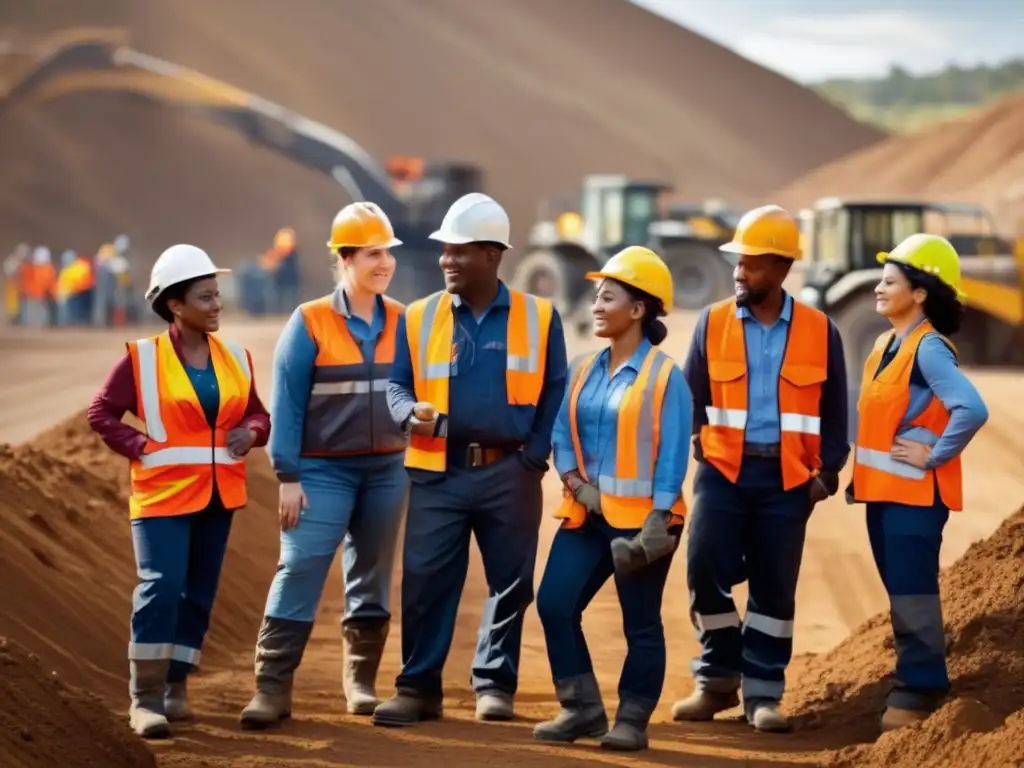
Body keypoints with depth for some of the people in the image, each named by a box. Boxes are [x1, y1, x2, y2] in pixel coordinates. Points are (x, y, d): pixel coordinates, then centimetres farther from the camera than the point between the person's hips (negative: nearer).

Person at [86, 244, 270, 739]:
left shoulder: (235, 358, 7)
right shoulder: (143, 358, -6)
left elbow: (257, 413, 17)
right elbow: (102, 414, -2)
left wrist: (251, 432, -5)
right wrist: (141, 448, -12)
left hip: (218, 495, 5)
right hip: (164, 493, -5)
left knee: (199, 592, 10)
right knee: (161, 587, -15)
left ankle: (176, 687, 21)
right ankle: (145, 697, -11)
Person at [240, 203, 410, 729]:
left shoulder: (403, 322, 4)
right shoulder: (310, 323, -7)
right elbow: (286, 403, -8)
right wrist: (288, 475, -12)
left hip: (387, 469, 4)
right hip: (324, 469, -4)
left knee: (372, 577, 11)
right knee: (299, 571, -12)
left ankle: (361, 681, 21)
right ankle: (272, 687, -13)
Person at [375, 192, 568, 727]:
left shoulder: (539, 317, 2)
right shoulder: (419, 318, 5)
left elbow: (555, 392, 4)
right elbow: (398, 385, 9)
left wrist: (536, 456, -6)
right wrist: (410, 414, -14)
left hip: (509, 474, -1)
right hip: (438, 473, 1)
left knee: (510, 582, 6)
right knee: (425, 582, -3)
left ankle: (495, 683, 19)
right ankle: (418, 687, 5)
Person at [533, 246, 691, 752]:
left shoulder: (665, 375, -8)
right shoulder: (584, 370, 10)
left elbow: (672, 455, -10)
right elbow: (563, 435, 11)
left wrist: (658, 521, -16)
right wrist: (577, 485, -7)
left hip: (638, 517, -6)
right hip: (587, 514, 6)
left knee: (640, 622, 2)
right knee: (554, 603, -3)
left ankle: (632, 721, 11)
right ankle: (581, 709, 8)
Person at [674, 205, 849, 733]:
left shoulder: (819, 332, 3)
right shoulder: (712, 324, 3)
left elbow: (833, 411, 8)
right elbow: (691, 399, 9)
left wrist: (827, 473, 3)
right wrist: (697, 453, 1)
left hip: (787, 478, 0)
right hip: (723, 471, 0)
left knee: (775, 586, 2)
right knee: (705, 570, -9)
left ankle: (763, 694, 12)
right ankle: (717, 679, 8)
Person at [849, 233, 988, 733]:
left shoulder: (929, 348, -15)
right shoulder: (886, 344, 12)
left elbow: (972, 410, -27)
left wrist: (935, 456, -18)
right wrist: (860, 475, 12)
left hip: (915, 492, -9)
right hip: (882, 488, 9)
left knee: (912, 593, -6)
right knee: (899, 592, 12)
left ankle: (920, 691, 0)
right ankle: (912, 683, 19)